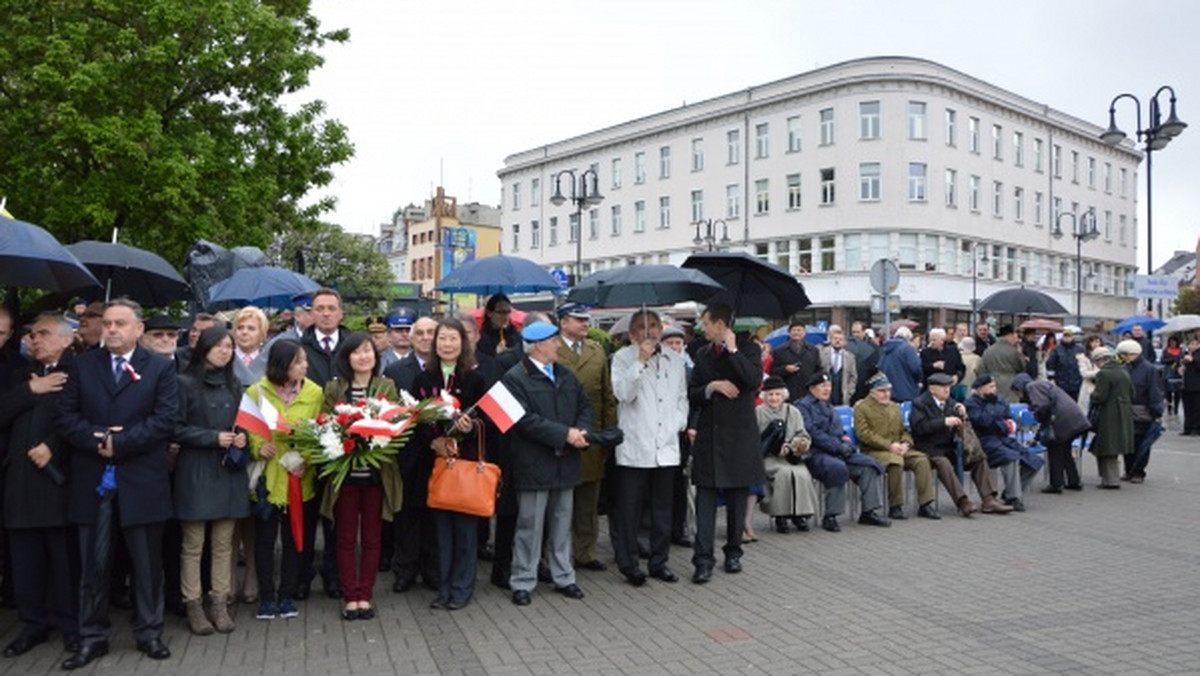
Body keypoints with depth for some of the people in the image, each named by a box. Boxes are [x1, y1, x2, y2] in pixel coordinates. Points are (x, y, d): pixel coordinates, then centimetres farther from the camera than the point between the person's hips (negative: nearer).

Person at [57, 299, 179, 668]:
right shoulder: (82, 365, 9)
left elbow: (165, 419, -10)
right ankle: (92, 637, 22)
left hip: (141, 481, -2)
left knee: (147, 563, 8)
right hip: (92, 481, 2)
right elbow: (66, 416, 2)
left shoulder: (161, 368, 1)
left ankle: (149, 633, 21)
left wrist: (118, 442, -15)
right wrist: (98, 440, -14)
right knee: (93, 564, 10)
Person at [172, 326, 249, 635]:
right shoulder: (185, 383, -4)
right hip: (195, 472, -5)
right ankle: (193, 606, 10)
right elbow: (176, 429, -8)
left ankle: (220, 604, 13)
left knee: (224, 543, 6)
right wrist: (214, 438, -15)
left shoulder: (233, 386, 14)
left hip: (229, 471, 5)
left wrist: (241, 437, 0)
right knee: (193, 545, 1)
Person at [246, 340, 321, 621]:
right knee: (264, 538, 7)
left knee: (294, 539, 10)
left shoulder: (315, 393, -1)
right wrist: (258, 448, -19)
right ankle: (266, 597, 20)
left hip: (299, 479, 1)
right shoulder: (256, 392, -5)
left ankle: (287, 596, 23)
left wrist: (306, 460, -14)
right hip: (267, 477, -1)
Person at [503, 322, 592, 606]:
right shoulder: (515, 378, -11)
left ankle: (563, 577, 27)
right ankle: (522, 582, 15)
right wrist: (565, 434, -20)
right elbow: (525, 420, -20)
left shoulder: (566, 376, 12)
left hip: (565, 462, 7)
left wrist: (582, 431, -7)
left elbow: (585, 406, 14)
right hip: (534, 465, -6)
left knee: (562, 524, 15)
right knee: (530, 526, 3)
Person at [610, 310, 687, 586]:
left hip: (667, 447, 4)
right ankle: (629, 565, 12)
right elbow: (622, 393, -15)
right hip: (634, 447, -4)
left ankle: (659, 562, 23)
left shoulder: (676, 360, 12)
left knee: (663, 509, 11)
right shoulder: (623, 357, -1)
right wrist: (641, 361, -20)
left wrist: (678, 425, 4)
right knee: (629, 509, 0)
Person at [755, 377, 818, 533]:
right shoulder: (758, 412, 6)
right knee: (784, 472, -32)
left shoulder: (793, 412, 16)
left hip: (792, 456, 3)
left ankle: (799, 514, -11)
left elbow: (804, 437, 10)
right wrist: (775, 449, -17)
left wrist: (791, 446, -12)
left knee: (802, 474, -27)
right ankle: (780, 516, -19)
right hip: (769, 458, -3)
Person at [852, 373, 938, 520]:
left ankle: (926, 504, -16)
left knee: (921, 459, -19)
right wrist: (889, 445, -19)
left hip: (898, 450, 6)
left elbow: (904, 430, 21)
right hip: (873, 451, -6)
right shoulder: (861, 407, 0)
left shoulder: (894, 407, 23)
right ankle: (895, 507, -22)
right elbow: (863, 434, -12)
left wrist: (906, 443, -3)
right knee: (896, 461, -35)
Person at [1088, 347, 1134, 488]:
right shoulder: (1124, 372, 11)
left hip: (1109, 416, -8)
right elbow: (1132, 394, 15)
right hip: (1124, 415, 8)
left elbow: (1100, 397, -18)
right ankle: (1112, 478, 24)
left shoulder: (1103, 374, -15)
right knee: (1114, 448, 17)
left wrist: (1093, 395, 2)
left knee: (1107, 449, 0)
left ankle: (1110, 480, 0)